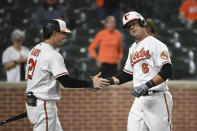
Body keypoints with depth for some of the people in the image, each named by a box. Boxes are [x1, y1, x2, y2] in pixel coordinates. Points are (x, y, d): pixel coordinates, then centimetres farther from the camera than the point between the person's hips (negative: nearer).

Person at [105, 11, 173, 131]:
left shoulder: (156, 44, -6)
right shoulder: (133, 49, 21)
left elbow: (167, 72, -16)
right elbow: (127, 75, 27)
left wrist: (147, 85, -25)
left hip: (157, 98, -8)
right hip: (139, 101, 8)